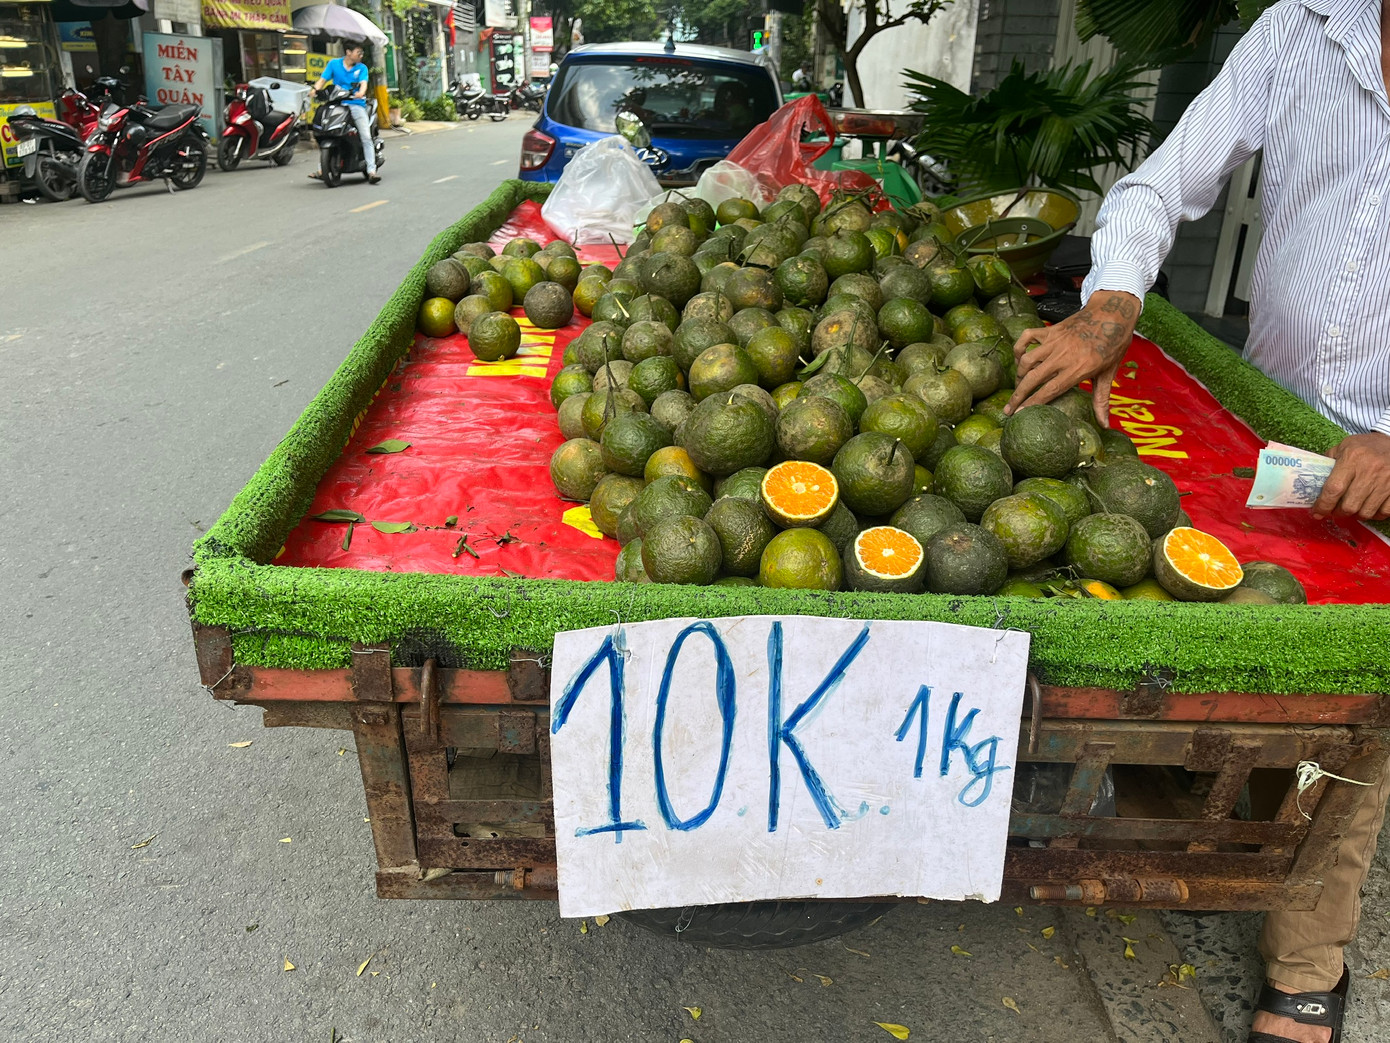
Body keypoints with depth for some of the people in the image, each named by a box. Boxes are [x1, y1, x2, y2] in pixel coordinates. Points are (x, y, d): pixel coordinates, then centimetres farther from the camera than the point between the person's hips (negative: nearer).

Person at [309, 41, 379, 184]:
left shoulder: (361, 68, 9)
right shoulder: (334, 64, 9)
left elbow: (363, 84, -6)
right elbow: (323, 80, 4)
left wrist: (361, 92, -29)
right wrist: (316, 89, -16)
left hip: (356, 104, -1)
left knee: (366, 137, -15)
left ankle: (371, 171, -17)